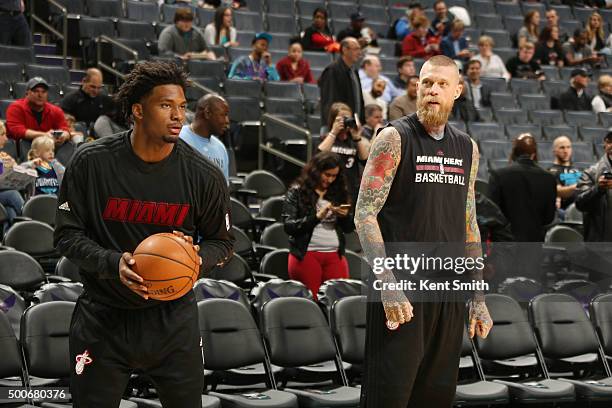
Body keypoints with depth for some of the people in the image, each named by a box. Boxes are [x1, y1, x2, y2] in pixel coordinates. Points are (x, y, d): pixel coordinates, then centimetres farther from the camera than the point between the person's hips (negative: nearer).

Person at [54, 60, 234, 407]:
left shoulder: (204, 175, -7)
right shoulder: (91, 162, -10)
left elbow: (222, 242, 6)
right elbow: (67, 234, -4)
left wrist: (196, 258, -17)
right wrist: (113, 263, -22)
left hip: (173, 317, 1)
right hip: (104, 317, -1)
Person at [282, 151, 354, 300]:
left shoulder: (339, 192, 11)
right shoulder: (297, 192, 1)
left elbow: (349, 228, 14)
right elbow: (289, 226, -10)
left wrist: (345, 216, -8)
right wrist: (317, 216, -19)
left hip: (335, 255, 3)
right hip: (305, 254, -3)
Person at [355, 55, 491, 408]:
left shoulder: (467, 148, 12)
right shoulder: (395, 139, -5)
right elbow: (364, 213, -11)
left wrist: (478, 299, 15)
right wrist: (388, 284, -21)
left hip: (449, 292, 5)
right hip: (401, 291, -5)